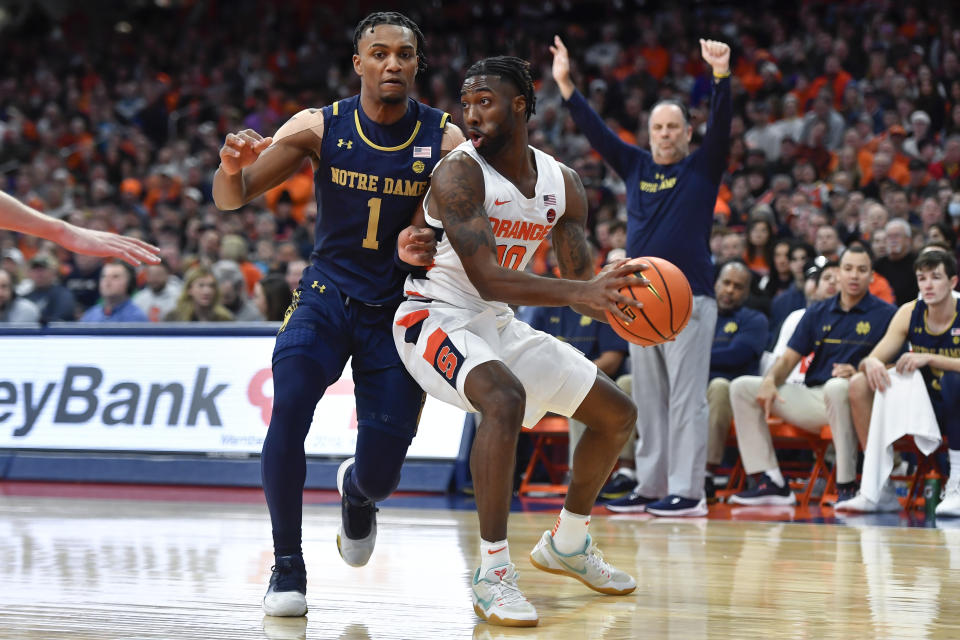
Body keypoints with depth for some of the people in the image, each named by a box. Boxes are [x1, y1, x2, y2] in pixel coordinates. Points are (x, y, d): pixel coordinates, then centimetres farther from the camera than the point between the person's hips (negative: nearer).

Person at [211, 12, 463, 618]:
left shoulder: (446, 141, -10)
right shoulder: (319, 127, -9)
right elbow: (230, 200, -12)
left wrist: (428, 249, -32)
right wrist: (232, 166, -36)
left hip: (400, 309, 0)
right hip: (327, 294, 0)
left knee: (379, 473, -5)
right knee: (288, 408, -27)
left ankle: (356, 490, 36)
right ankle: (288, 566, -13)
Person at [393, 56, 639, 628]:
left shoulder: (563, 185, 0)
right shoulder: (459, 173, -22)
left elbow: (580, 281, -1)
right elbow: (487, 280, -31)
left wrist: (614, 299, -26)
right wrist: (581, 291, -43)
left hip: (498, 325, 8)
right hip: (435, 317, -8)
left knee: (618, 413, 10)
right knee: (505, 398, -37)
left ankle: (568, 544, 30)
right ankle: (493, 573, -30)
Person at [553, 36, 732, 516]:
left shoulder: (703, 168, 4)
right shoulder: (635, 166, 14)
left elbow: (721, 123, -11)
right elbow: (594, 130, 11)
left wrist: (721, 75, -26)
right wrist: (566, 85, 2)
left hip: (689, 299, -5)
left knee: (686, 398, -6)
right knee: (648, 399, 9)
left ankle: (688, 491, -6)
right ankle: (651, 486, 15)